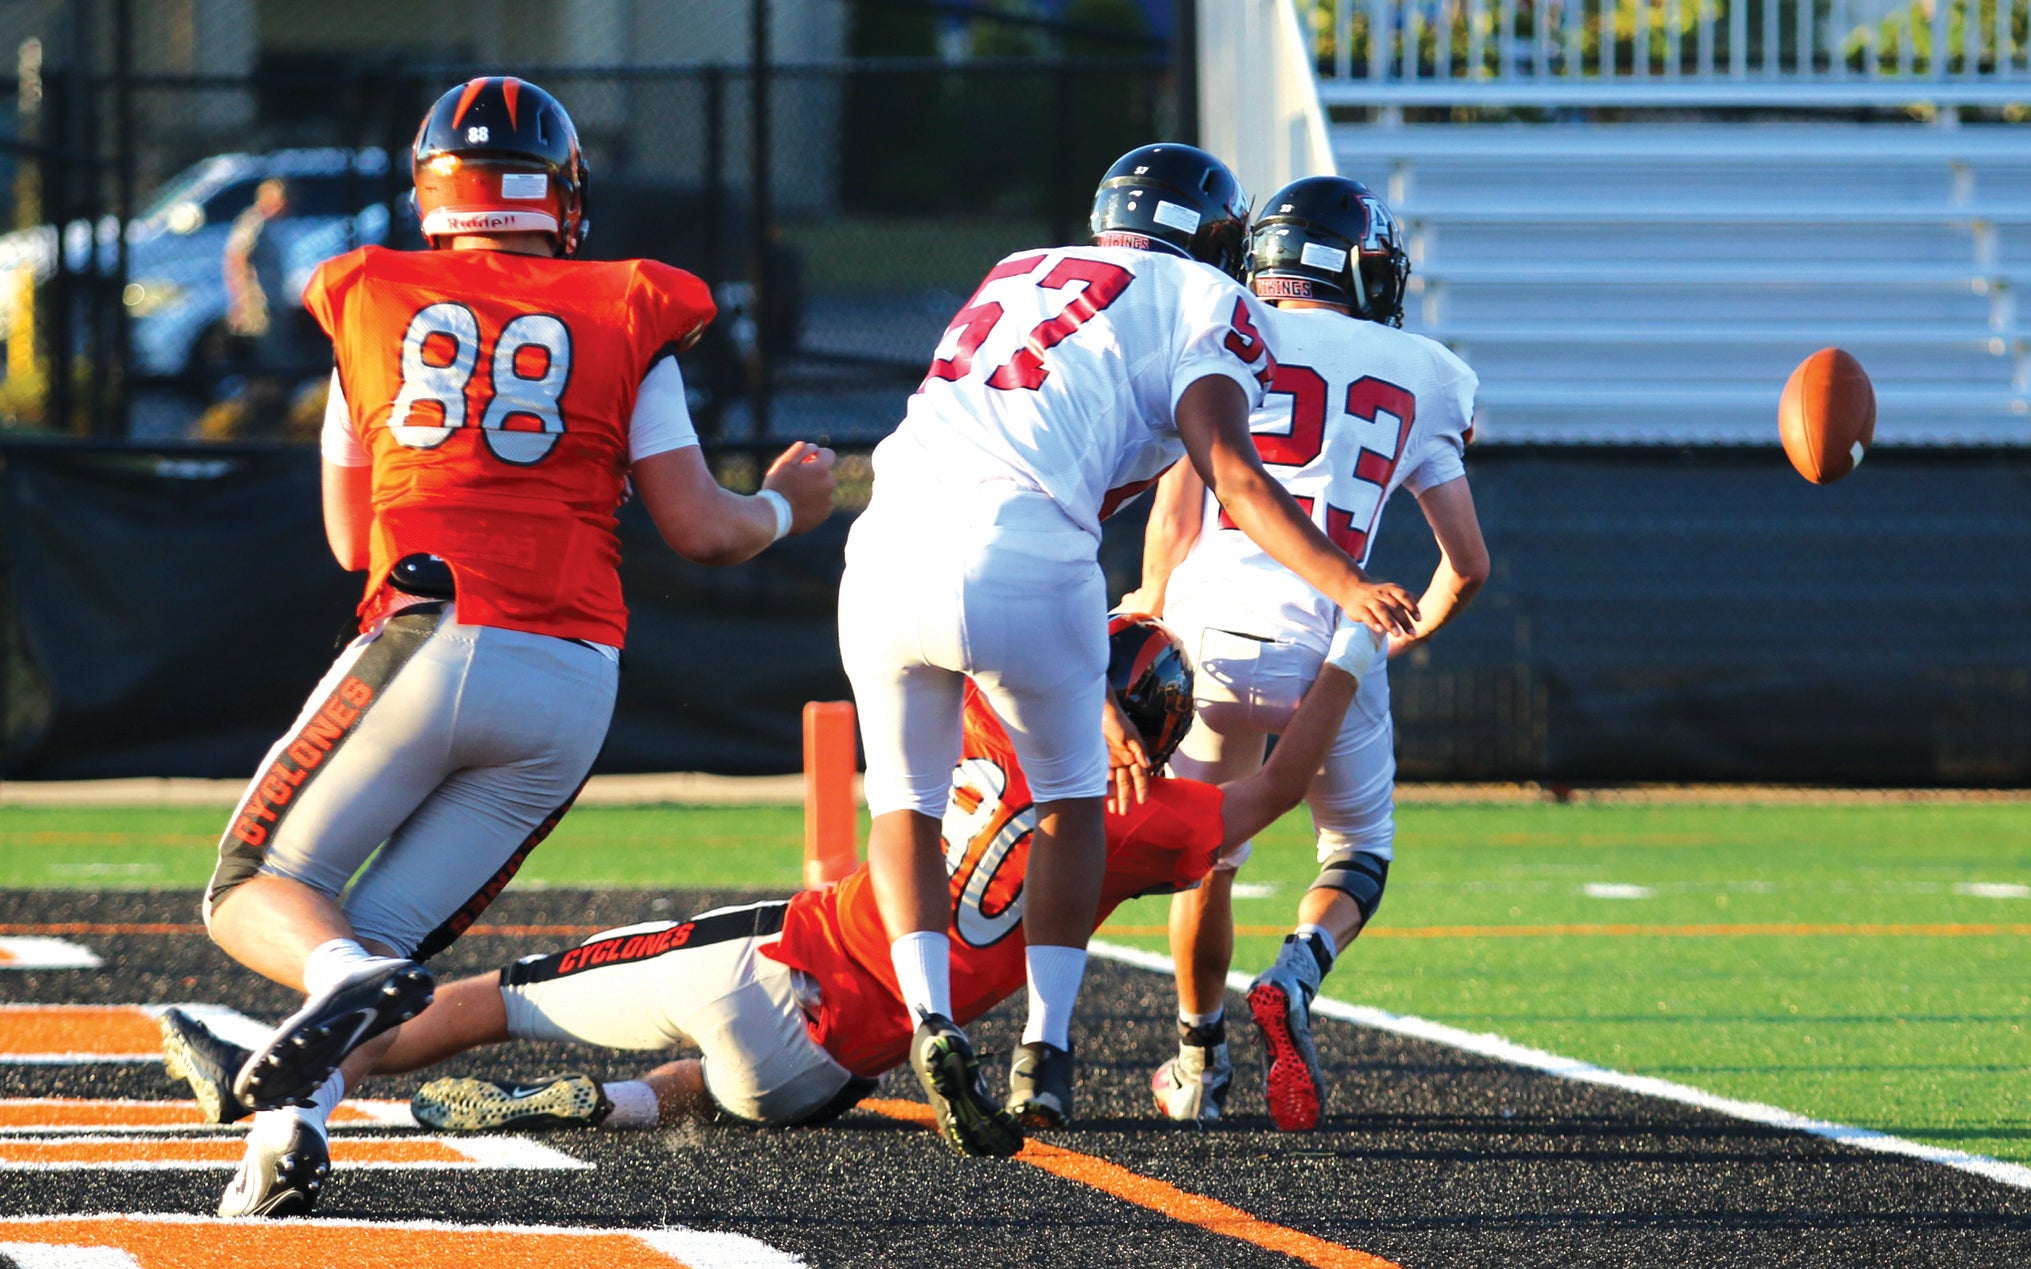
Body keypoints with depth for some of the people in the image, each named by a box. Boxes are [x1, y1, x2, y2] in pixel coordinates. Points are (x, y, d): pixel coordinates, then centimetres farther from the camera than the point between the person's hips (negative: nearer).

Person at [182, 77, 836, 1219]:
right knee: (389, 931, 8)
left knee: (257, 895, 9)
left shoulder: (373, 304, 14)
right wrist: (787, 506, 28)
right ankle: (290, 1126, -19)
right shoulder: (628, 318, 11)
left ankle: (347, 981, -26)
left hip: (427, 644, -1)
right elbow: (701, 531, 7)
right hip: (573, 687, 2)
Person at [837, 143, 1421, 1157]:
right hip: (1016, 564, -4)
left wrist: (1096, 704, 40)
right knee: (1070, 797, 20)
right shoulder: (1203, 303, 14)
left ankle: (931, 1023, 0)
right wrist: (1345, 585, -12)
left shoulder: (1017, 280, 33)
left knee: (906, 800, 22)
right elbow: (1229, 474, -4)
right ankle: (1043, 1058, 14)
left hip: (889, 550, 4)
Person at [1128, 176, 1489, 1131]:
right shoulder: (1417, 377, 15)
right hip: (1331, 641, 0)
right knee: (1358, 854, 19)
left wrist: (1151, 614, 19)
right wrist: (1406, 637, 35)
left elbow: (1174, 515, -1)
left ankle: (1198, 1062, 32)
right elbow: (1467, 563, 15)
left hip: (1216, 626, 0)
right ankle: (1295, 977, -11)